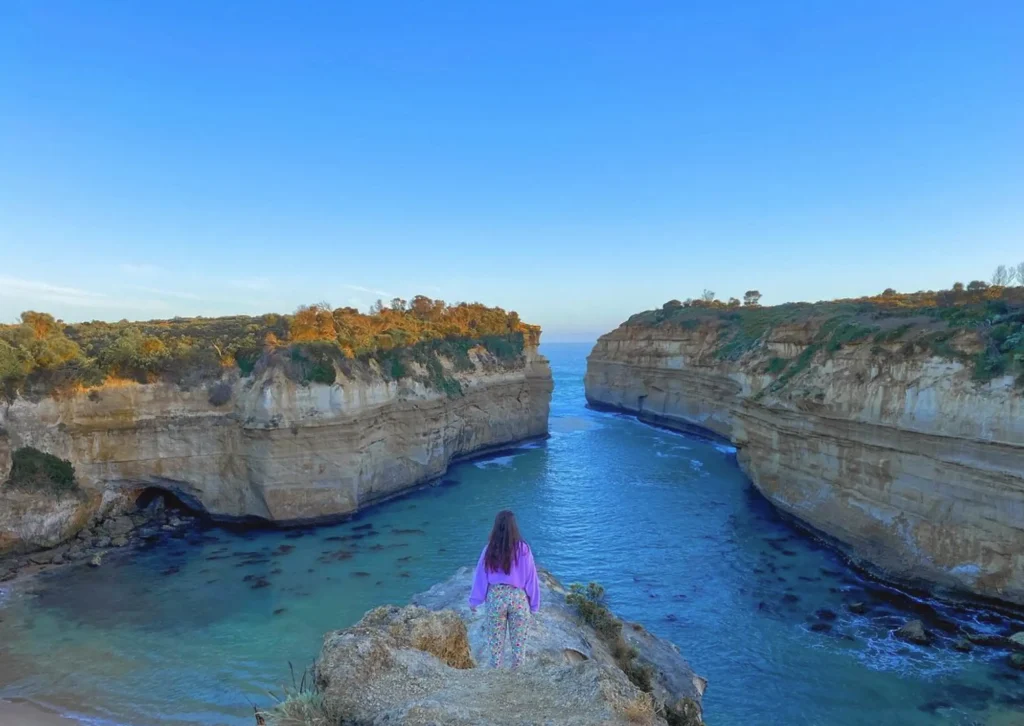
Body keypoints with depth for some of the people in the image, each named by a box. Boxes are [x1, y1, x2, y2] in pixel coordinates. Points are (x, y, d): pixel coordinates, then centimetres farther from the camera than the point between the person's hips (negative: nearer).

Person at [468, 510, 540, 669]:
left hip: (495, 597, 1)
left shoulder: (490, 550, -7)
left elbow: (481, 575, -1)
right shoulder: (523, 549, -10)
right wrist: (534, 603, 5)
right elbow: (531, 577, -4)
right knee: (519, 640, 13)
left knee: (495, 640, 15)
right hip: (518, 597, -1)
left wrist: (474, 600, 9)